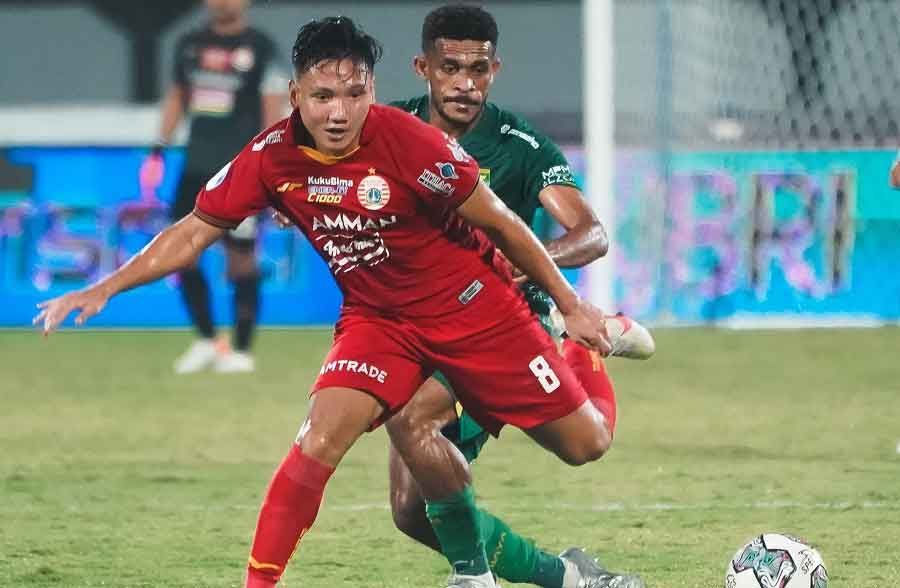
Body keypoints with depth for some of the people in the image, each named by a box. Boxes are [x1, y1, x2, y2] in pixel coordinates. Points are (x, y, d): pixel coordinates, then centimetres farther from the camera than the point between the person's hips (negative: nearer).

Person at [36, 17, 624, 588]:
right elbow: (194, 233, -3)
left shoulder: (408, 141, -27)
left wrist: (572, 306, -7)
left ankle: (600, 337, 32)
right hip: (377, 317, 2)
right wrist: (105, 289, -12)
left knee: (585, 443, 0)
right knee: (320, 439, -22)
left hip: (473, 304, -2)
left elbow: (499, 221, -15)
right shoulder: (271, 157, -15)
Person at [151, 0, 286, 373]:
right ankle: (205, 340, 16)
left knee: (240, 257, -2)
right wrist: (159, 149, 15)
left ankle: (241, 350, 6)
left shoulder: (260, 48, -3)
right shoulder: (190, 45, 12)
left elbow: (273, 107, -6)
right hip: (196, 167, 5)